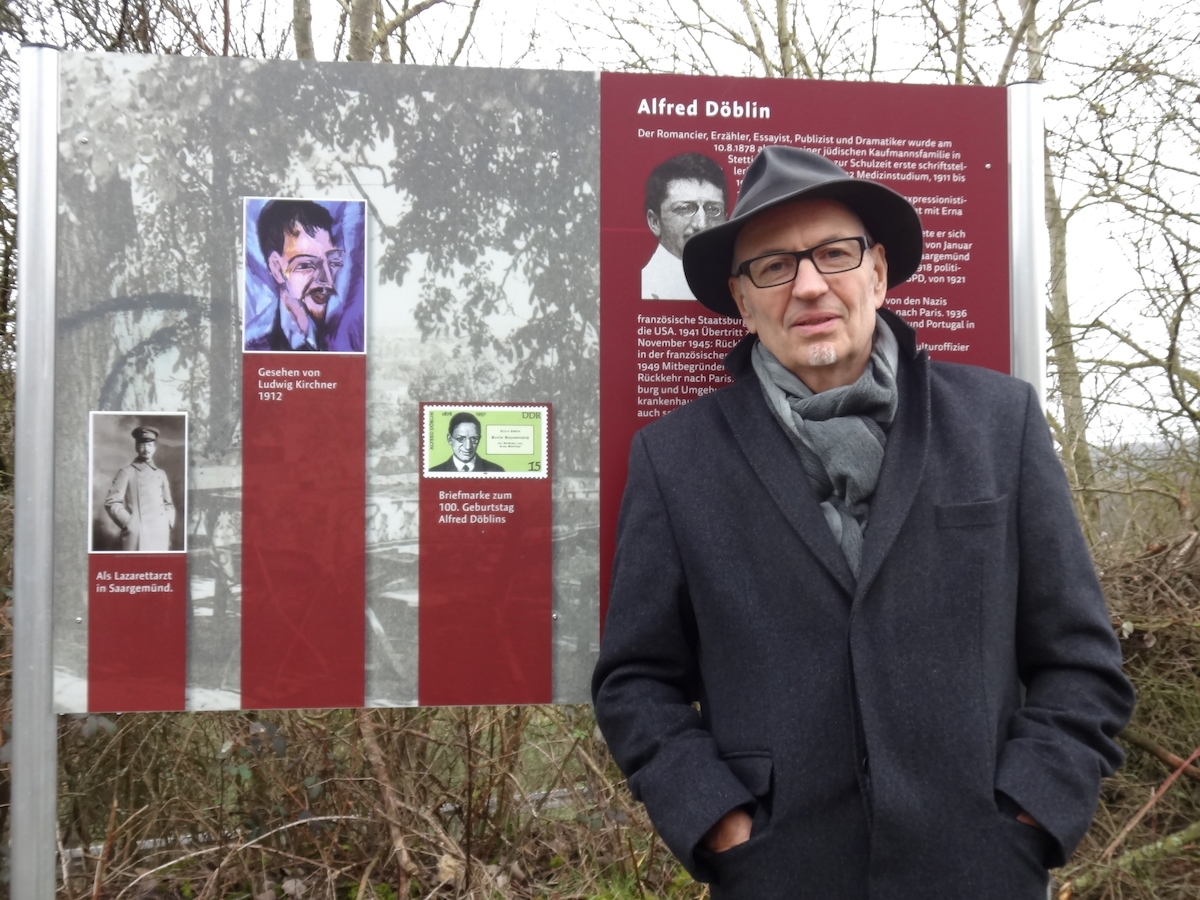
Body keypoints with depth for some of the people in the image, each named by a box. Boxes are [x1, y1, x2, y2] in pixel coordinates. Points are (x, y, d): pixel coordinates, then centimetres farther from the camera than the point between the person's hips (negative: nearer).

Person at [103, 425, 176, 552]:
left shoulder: (161, 474, 19)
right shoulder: (126, 472, 5)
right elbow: (111, 502, -1)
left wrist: (168, 522, 8)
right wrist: (129, 523, -9)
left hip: (160, 537, 5)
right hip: (136, 536, -4)